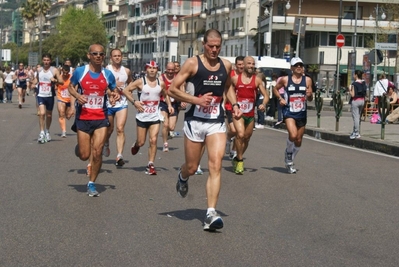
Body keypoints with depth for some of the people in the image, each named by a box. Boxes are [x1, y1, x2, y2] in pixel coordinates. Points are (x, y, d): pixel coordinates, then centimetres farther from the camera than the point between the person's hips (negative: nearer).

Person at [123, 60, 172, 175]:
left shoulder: (161, 83, 4)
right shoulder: (140, 82, -6)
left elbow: (165, 95, 22)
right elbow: (126, 90, -2)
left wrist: (169, 105, 6)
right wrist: (134, 101, -12)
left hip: (155, 117, 2)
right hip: (142, 117, -2)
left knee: (153, 140, -10)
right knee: (141, 142, 5)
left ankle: (150, 165, -2)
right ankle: (136, 145, 43)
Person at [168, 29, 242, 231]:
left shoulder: (226, 65, 6)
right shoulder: (193, 63, -7)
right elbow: (172, 90, -8)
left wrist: (234, 104, 8)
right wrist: (197, 100, -18)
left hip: (217, 122, 3)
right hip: (195, 121, -2)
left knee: (215, 166, -11)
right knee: (192, 168, 8)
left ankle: (211, 214, -12)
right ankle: (182, 177, 47)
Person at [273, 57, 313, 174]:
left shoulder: (307, 80, 3)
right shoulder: (285, 80, -2)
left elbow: (310, 99, 9)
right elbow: (275, 89, 14)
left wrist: (309, 95, -14)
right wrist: (280, 98, -3)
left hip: (302, 113, 4)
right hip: (289, 112, -3)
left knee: (299, 140, 10)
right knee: (293, 135, -25)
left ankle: (290, 161, 33)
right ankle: (288, 153, 4)